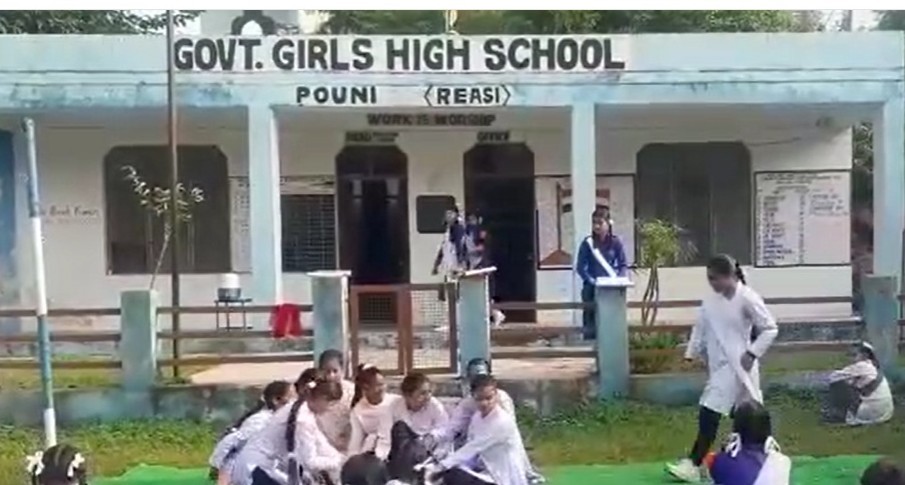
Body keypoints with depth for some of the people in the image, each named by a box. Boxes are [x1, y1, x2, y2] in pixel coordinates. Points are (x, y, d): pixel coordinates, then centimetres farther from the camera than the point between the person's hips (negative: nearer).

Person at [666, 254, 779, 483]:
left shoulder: (747, 298, -15)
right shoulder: (711, 300, 4)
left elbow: (770, 329, -9)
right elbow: (700, 328, 13)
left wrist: (752, 353, -14)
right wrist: (692, 355, 7)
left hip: (737, 366, -7)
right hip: (719, 364, 7)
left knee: (709, 413, -11)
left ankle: (694, 465, -6)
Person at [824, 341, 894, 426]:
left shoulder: (862, 365, -10)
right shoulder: (873, 368, 15)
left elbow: (834, 376, -7)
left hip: (873, 413, -9)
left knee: (837, 384, -6)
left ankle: (840, 415, 6)